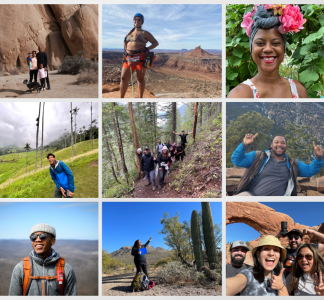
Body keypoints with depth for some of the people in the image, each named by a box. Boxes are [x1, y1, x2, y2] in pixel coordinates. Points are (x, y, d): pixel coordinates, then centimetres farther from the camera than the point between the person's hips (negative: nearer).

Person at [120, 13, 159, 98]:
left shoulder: (144, 33, 7)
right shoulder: (129, 33, 22)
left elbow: (156, 43, 6)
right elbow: (125, 42, 38)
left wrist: (147, 49, -10)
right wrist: (126, 51, 17)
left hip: (140, 58, -4)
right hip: (129, 58, 4)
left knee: (140, 79, 2)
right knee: (123, 78, -7)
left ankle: (141, 98, 13)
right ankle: (121, 99, -4)